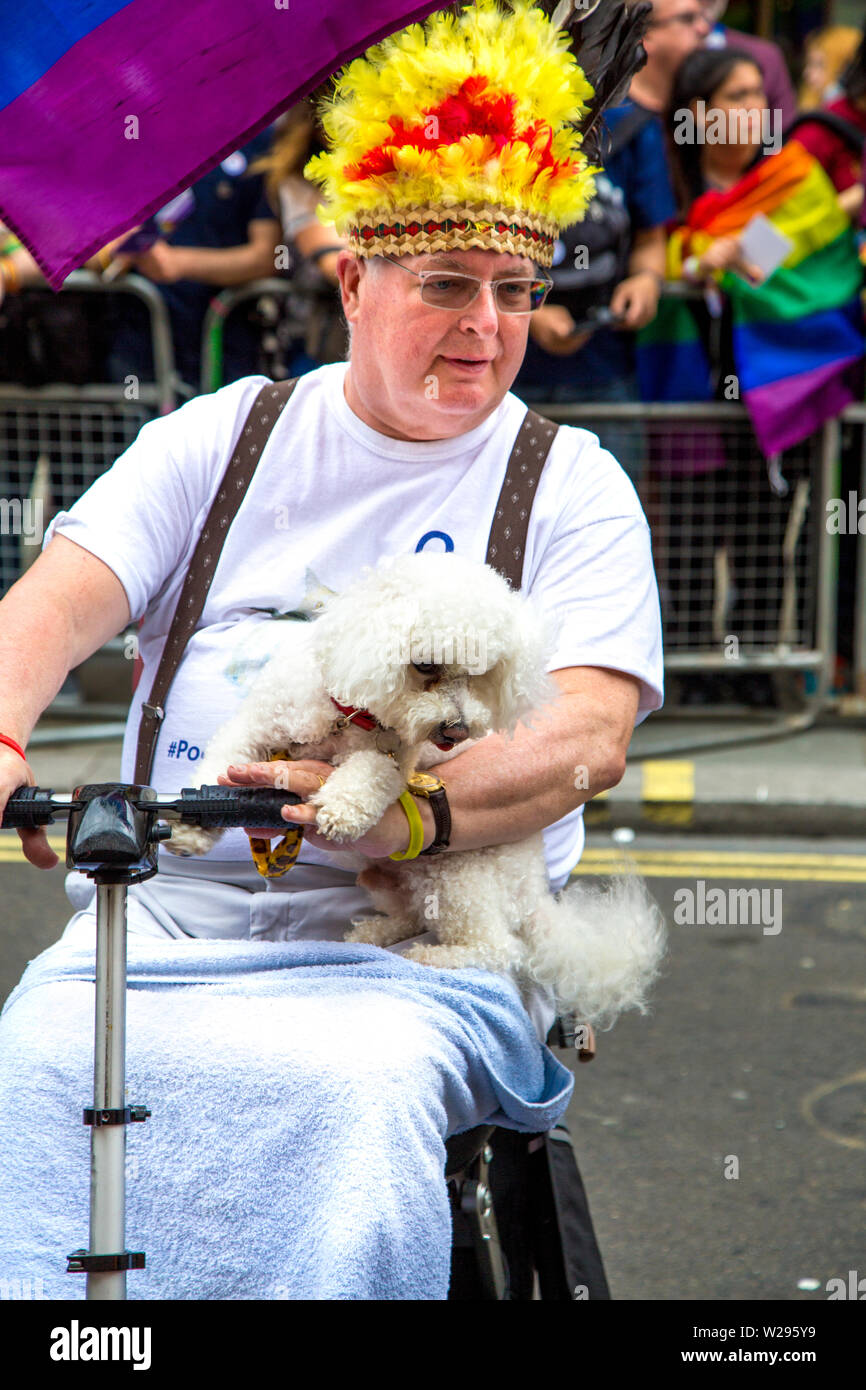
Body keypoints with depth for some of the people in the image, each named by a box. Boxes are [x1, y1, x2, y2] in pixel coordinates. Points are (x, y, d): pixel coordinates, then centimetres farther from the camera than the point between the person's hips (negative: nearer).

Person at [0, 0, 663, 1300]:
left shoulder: (573, 489, 8)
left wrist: (400, 812, -27)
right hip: (171, 904, 2)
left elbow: (591, 732, -7)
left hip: (424, 944, -2)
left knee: (355, 1096, -34)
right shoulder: (220, 439, 14)